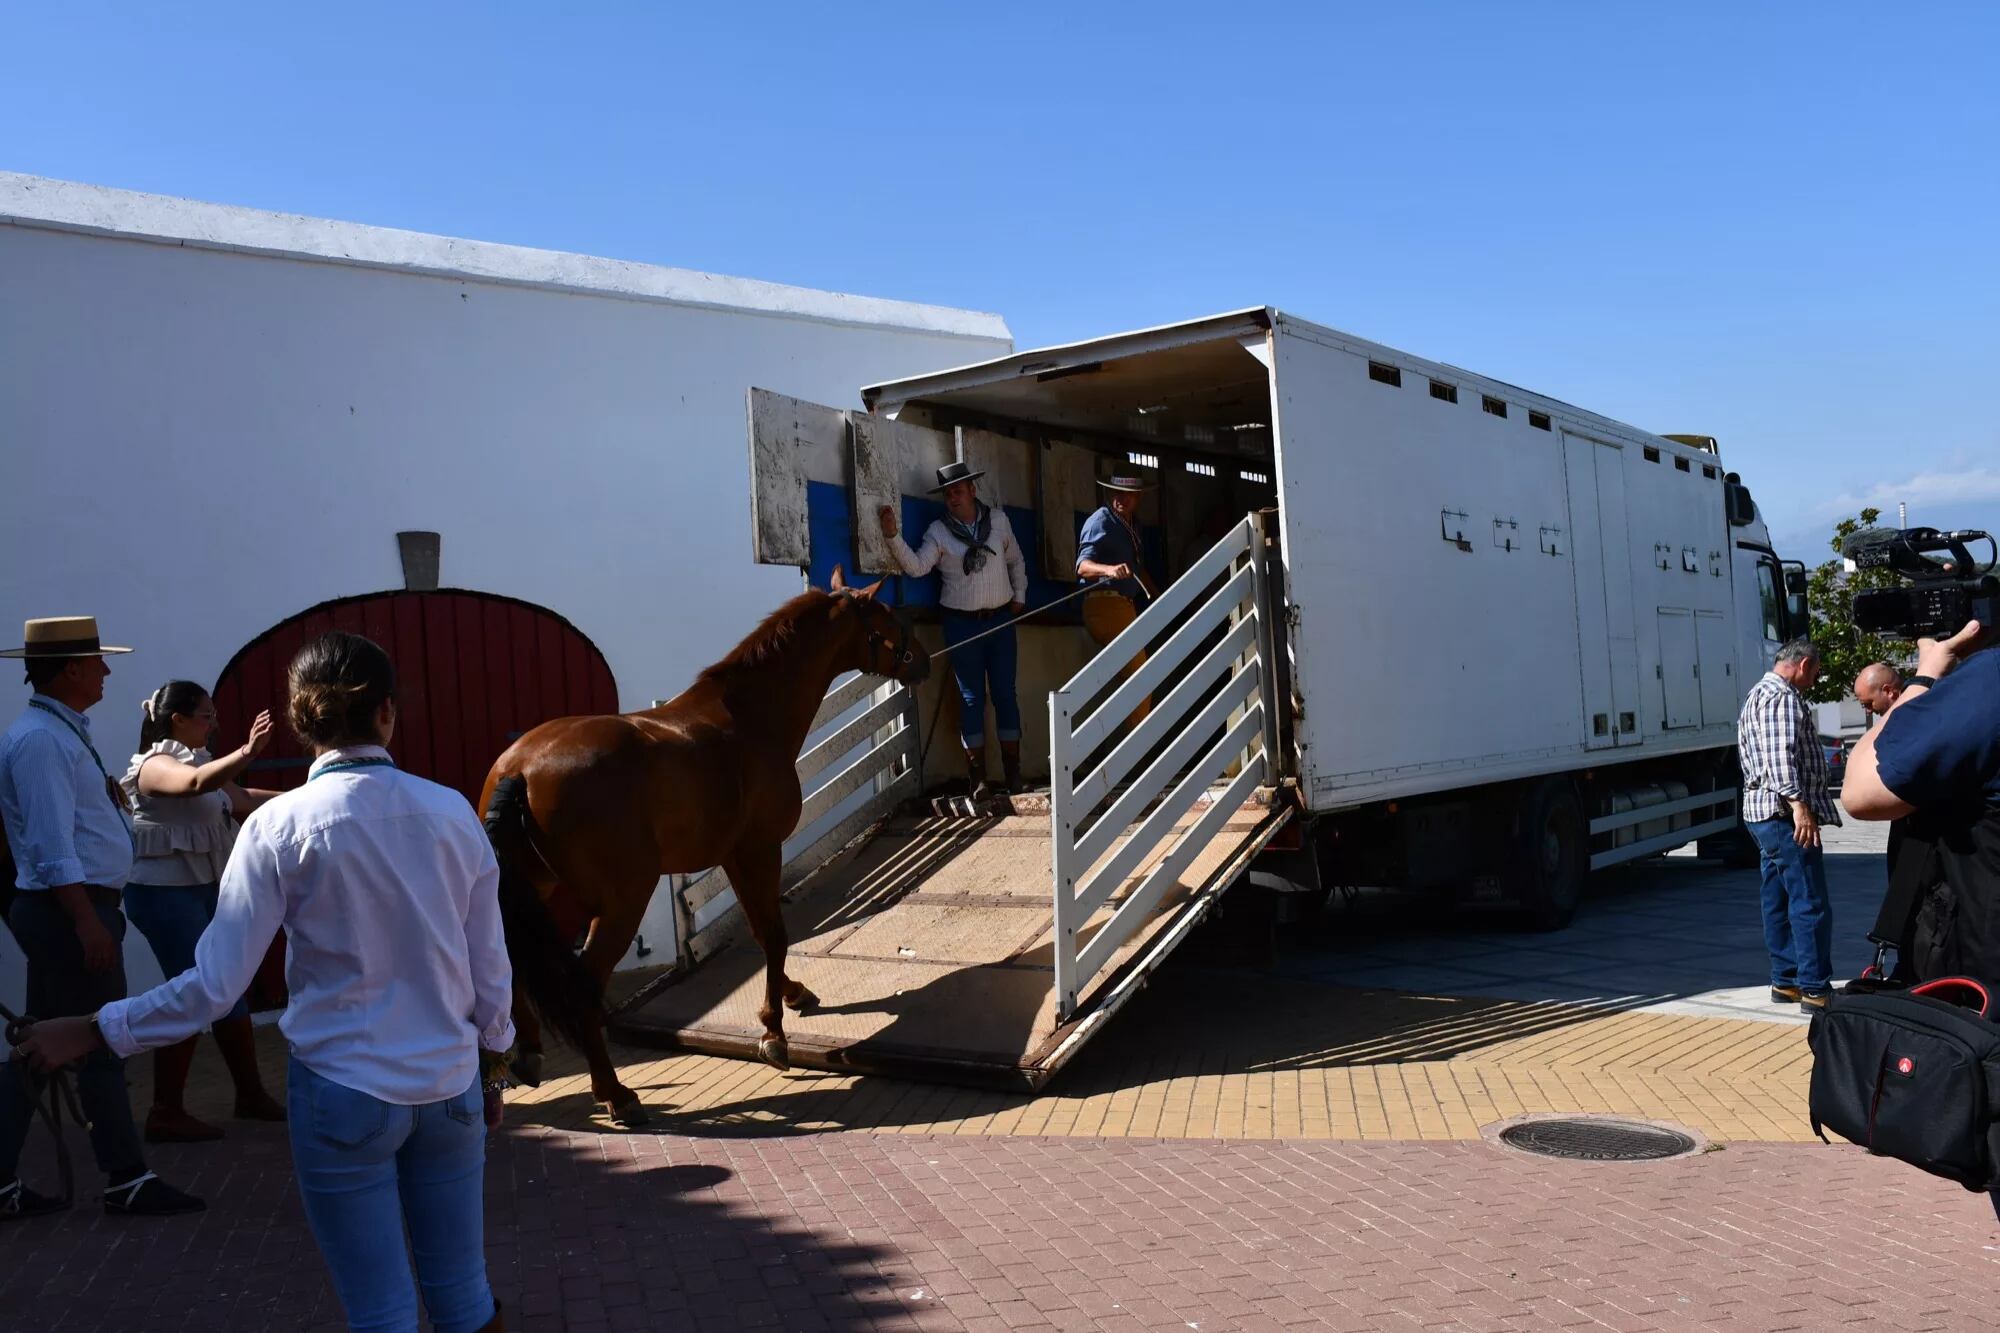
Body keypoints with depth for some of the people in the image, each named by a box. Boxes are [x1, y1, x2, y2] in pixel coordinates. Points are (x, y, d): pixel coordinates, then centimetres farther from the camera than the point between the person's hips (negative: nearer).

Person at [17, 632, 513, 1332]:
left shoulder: (281, 825, -12)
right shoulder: (452, 812, -4)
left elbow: (215, 985, -11)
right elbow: (490, 973, 2)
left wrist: (91, 1032, 2)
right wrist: (491, 1067, 16)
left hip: (343, 1096, -2)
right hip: (451, 1089, 2)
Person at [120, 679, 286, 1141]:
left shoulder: (199, 760, 12)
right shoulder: (155, 765, -15)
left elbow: (243, 801, 20)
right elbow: (196, 784, -37)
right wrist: (247, 752, -50)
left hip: (204, 890, 9)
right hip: (165, 894, -9)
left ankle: (250, 1094, 21)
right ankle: (165, 1113, 2)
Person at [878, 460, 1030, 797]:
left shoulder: (998, 519, 4)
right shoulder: (938, 531, -3)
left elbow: (1016, 560, 15)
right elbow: (916, 567, -16)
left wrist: (1019, 596, 9)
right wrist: (893, 537, -28)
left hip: (1000, 618, 2)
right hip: (962, 623, -1)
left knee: (1005, 693, 5)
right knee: (972, 697, 2)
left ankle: (1013, 772, 14)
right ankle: (978, 776, 7)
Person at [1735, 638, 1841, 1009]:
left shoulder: (1757, 695, 23)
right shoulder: (1784, 697, -11)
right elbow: (1782, 754, -24)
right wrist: (1798, 803, -29)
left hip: (1761, 812, 11)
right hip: (1786, 814, -11)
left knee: (1779, 902, 13)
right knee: (1810, 904, -8)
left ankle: (1785, 981, 17)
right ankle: (1815, 989, -7)